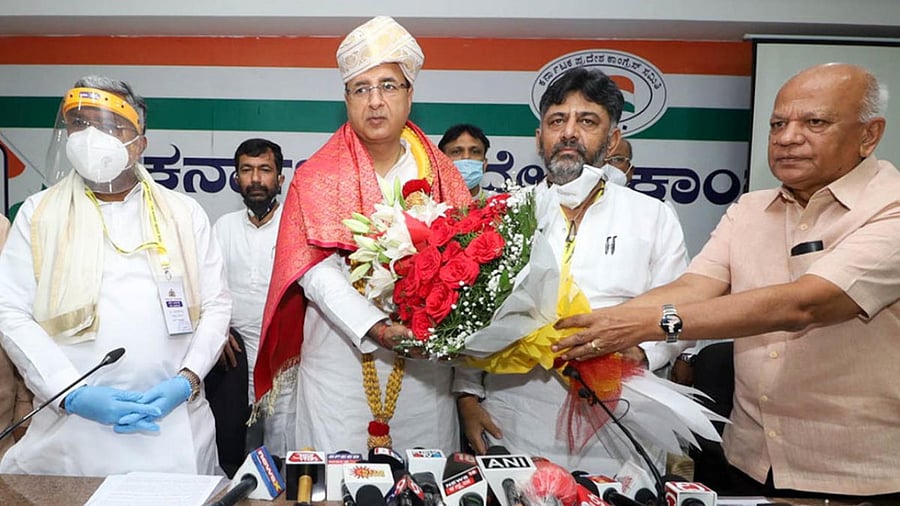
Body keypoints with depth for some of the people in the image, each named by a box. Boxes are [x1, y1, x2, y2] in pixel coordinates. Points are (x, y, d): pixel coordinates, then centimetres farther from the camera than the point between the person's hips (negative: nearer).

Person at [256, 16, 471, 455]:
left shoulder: (441, 174, 9)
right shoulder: (318, 176, 3)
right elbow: (317, 268, -8)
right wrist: (373, 326, -22)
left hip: (424, 363, 2)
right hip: (340, 360, -1)